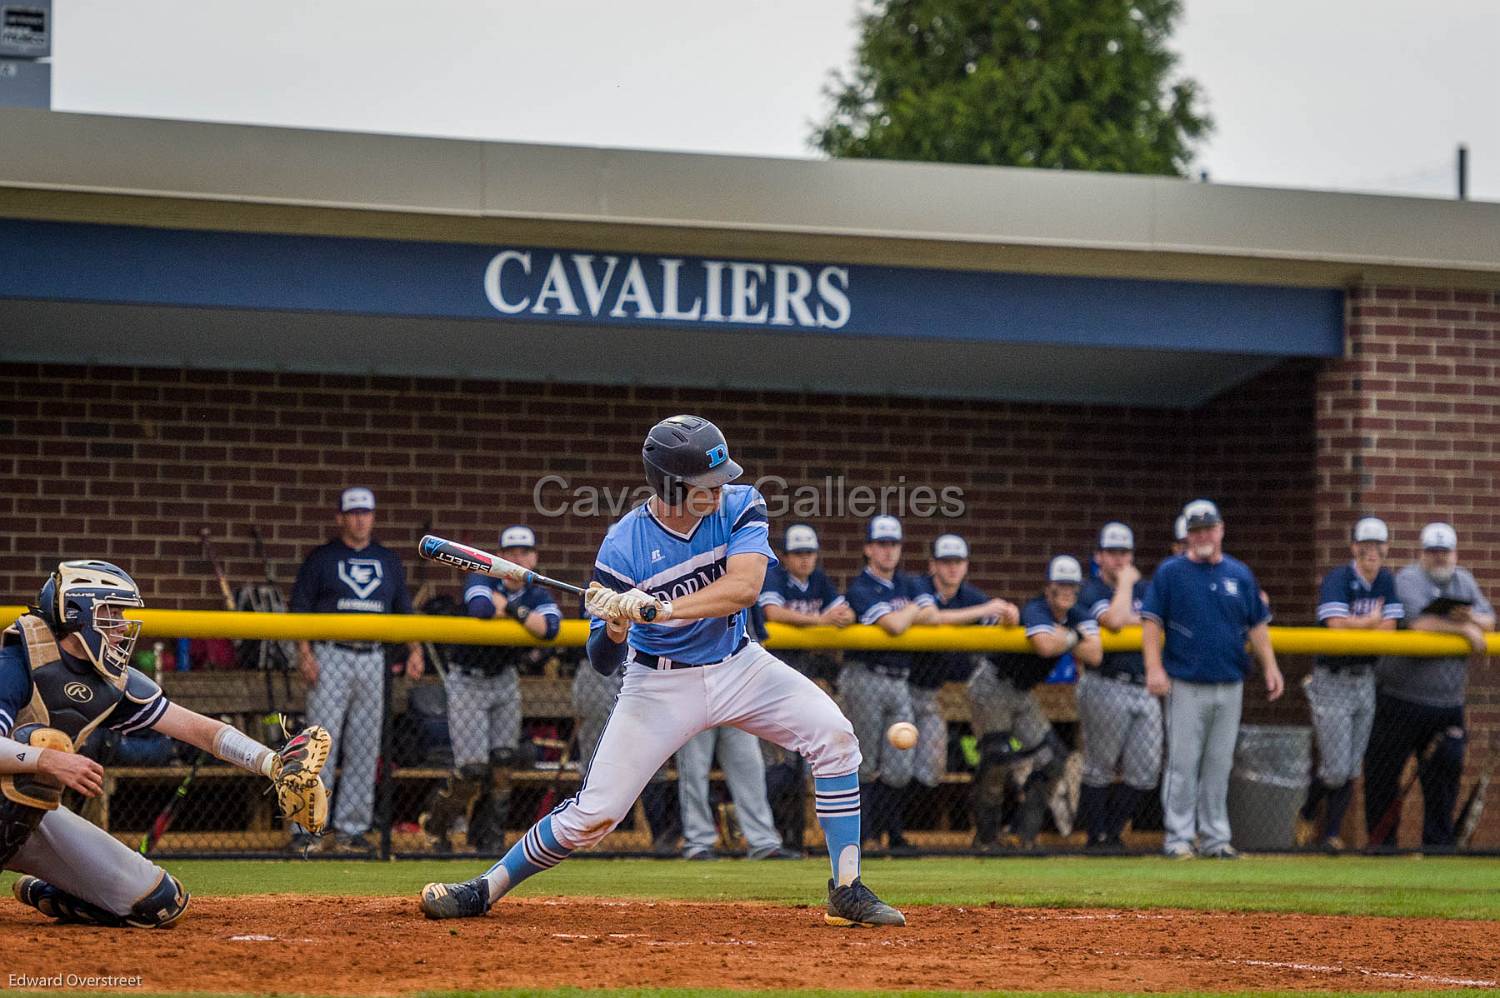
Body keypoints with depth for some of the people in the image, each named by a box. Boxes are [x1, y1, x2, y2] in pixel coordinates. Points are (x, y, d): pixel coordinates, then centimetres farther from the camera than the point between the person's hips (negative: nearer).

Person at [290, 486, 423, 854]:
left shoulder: (389, 561, 15)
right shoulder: (321, 558, 4)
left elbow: (404, 610, 19)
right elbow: (299, 608, 0)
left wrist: (414, 650, 4)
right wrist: (305, 654, -12)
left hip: (373, 658, 4)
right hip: (331, 657, -4)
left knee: (365, 748, 4)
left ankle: (351, 829, 9)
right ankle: (305, 829, -8)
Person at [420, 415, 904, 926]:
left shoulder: (739, 507, -14)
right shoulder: (623, 546, -19)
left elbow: (744, 587, -31)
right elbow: (601, 661, -16)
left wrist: (657, 609, -42)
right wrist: (614, 631, -40)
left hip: (737, 667, 2)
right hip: (659, 685, -2)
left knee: (834, 736, -17)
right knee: (592, 815, -7)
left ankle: (847, 893, -9)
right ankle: (485, 890, 11)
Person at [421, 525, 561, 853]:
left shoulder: (538, 596, -2)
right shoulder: (481, 581, -14)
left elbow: (550, 627, -24)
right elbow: (481, 608, -38)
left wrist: (510, 608, -27)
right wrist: (521, 614, -21)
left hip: (505, 681, 5)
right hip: (468, 681, -5)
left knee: (502, 764, 3)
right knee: (472, 770, -10)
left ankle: (489, 838, 17)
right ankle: (435, 826, 14)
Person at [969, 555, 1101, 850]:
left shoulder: (1079, 616, 0)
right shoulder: (1036, 610, -24)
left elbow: (1094, 655, -13)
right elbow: (1046, 646, -43)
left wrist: (1061, 637, -22)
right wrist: (1073, 637, -24)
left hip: (1023, 693, 8)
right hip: (993, 687, -8)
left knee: (1052, 758, 3)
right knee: (998, 757, -16)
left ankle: (1023, 833, 8)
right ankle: (986, 836, -2)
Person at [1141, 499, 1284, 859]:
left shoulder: (1240, 574, 12)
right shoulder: (1170, 572, 0)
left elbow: (1257, 625, 15)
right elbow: (1151, 622, -3)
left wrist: (1269, 667, 5)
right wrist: (1154, 668, -14)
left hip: (1230, 687, 4)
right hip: (1186, 686, -4)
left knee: (1219, 765, 7)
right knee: (1183, 764, -5)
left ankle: (1215, 837, 13)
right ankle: (1179, 837, 0)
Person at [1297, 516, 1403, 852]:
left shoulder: (1386, 582, 7)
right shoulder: (1338, 579, -12)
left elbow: (1389, 630, -3)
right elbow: (1337, 625, -24)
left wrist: (1354, 625, -13)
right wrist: (1371, 621, -9)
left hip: (1365, 679, 6)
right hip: (1332, 681, -6)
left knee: (1351, 769, 5)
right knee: (1337, 770, -7)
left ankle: (1331, 833, 14)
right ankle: (1306, 816, 20)